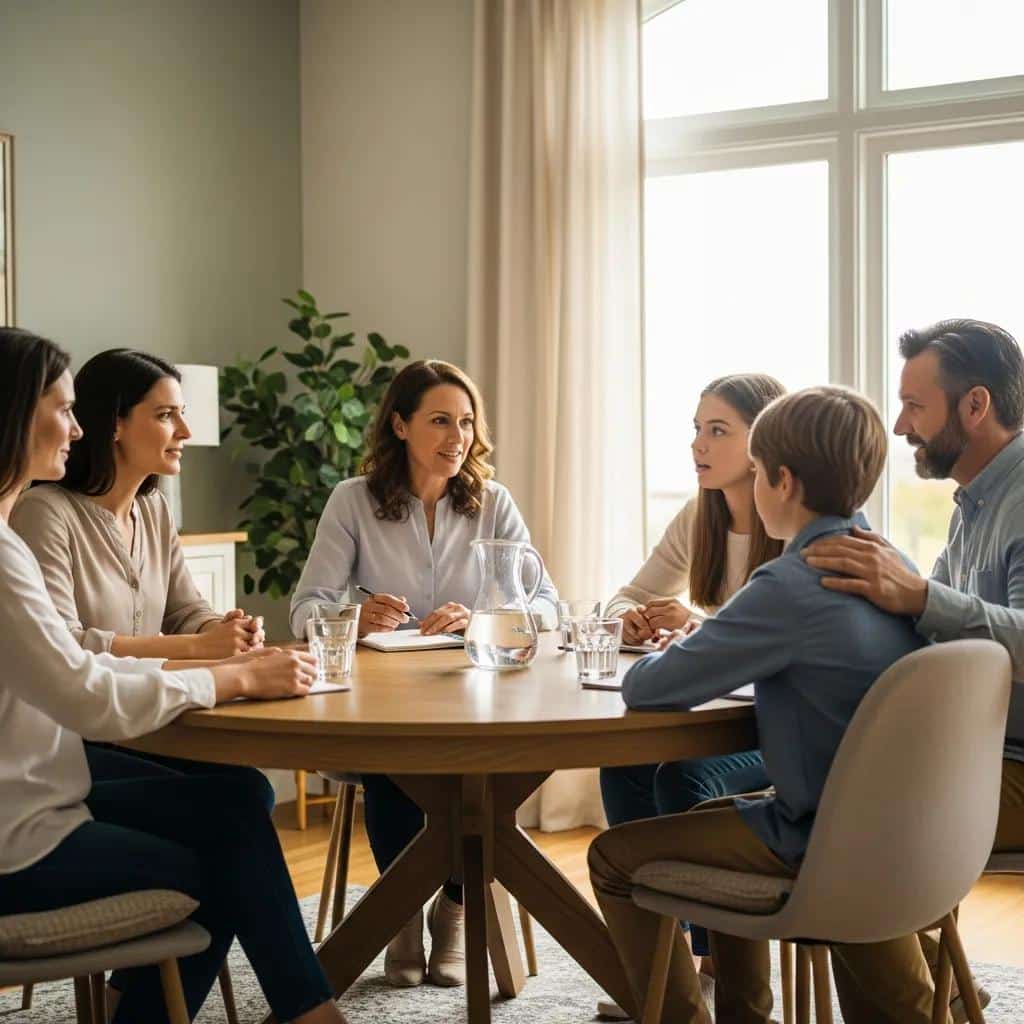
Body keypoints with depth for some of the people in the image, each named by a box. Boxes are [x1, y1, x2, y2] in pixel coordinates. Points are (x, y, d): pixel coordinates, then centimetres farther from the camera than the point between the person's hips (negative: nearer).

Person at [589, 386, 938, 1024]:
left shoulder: (791, 587, -24)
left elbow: (646, 689, -19)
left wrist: (663, 657, 3)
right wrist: (707, 640, 9)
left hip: (824, 840, -8)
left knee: (614, 858, 3)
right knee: (718, 814, 33)